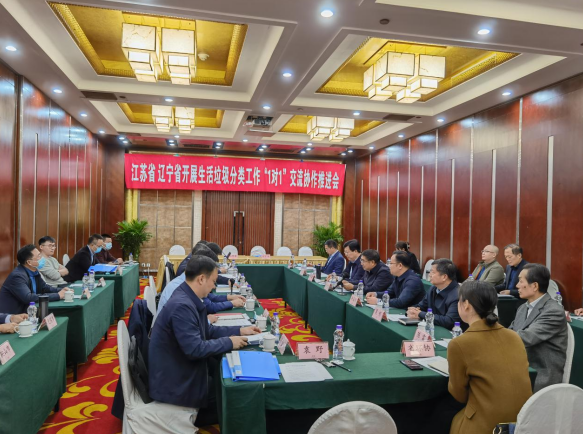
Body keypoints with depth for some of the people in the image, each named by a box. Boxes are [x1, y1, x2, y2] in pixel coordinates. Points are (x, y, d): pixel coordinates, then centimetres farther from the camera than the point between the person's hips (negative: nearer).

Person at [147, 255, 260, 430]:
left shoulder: (189, 300, 2)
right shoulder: (182, 306, -30)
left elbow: (207, 331, 12)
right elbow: (195, 349, -31)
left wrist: (239, 331, 6)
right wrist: (229, 342, -19)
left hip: (183, 377, 9)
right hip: (175, 386, -9)